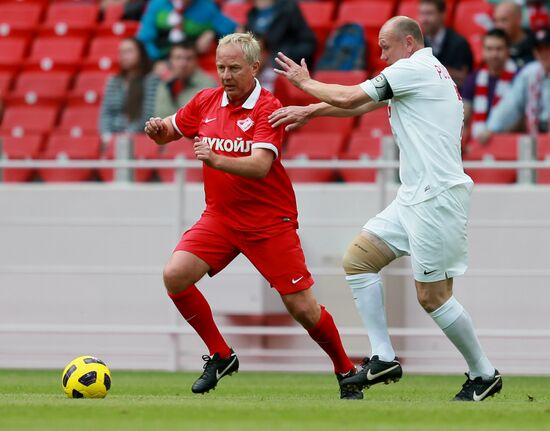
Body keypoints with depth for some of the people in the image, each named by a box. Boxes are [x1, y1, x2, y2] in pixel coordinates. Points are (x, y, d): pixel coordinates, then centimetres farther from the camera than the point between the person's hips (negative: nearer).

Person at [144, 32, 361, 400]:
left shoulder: (267, 108, -15)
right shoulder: (207, 101, 2)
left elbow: (260, 166, -28)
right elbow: (168, 133, 15)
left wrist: (216, 159, -44)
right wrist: (157, 129, -9)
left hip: (270, 220, -5)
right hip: (220, 215, 5)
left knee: (302, 307, -5)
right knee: (175, 275, -16)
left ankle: (346, 372, 19)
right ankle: (220, 355, 2)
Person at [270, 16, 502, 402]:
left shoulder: (414, 68, -10)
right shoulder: (426, 72, 19)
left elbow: (349, 98, -8)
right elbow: (360, 105, 23)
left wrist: (305, 83, 7)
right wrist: (309, 111, 18)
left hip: (437, 198, -10)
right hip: (414, 197, 10)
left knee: (432, 295, -7)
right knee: (357, 259, 6)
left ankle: (484, 375, 6)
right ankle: (384, 359, 3)